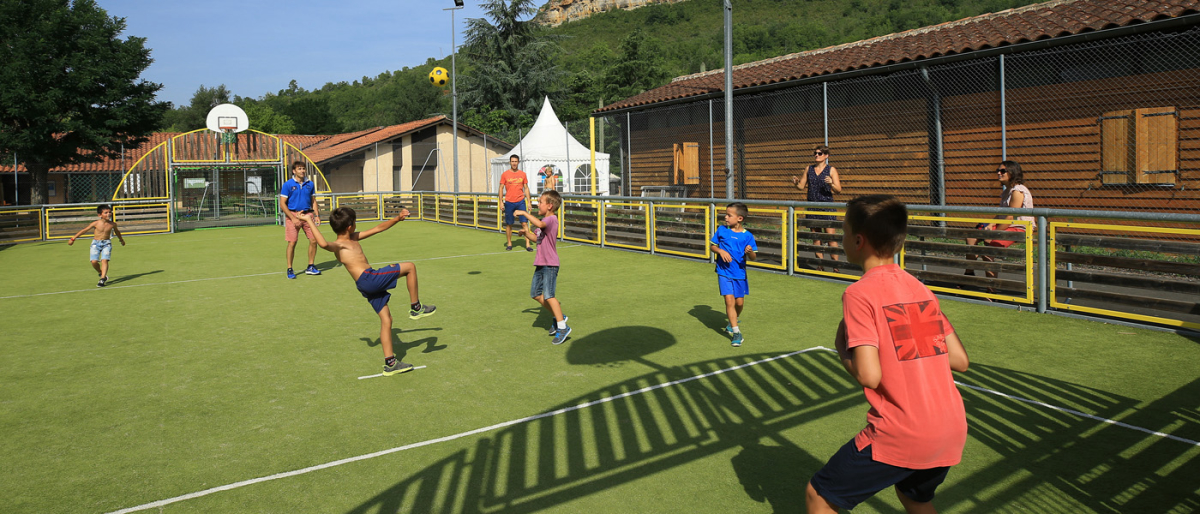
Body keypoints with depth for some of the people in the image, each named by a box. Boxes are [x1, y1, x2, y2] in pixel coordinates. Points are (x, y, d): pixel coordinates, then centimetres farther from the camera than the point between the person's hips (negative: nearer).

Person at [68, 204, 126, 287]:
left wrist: (122, 240, 37)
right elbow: (84, 230, 1)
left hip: (106, 243, 0)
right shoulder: (96, 223, -8)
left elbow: (117, 232, 20)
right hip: (96, 243, 0)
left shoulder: (112, 224, -2)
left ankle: (102, 279, -15)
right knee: (94, 261, -10)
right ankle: (100, 273, 19)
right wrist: (73, 239, 3)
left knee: (104, 260, -16)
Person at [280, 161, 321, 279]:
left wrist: (317, 215, 4)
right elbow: (282, 204, -5)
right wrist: (293, 218, -12)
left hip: (308, 214, 4)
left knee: (314, 240, 1)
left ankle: (310, 267, 16)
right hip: (293, 214, -4)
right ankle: (289, 269, 6)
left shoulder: (310, 184, 10)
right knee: (292, 242, -5)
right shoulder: (288, 185, -3)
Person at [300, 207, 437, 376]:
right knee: (410, 267, -2)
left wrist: (397, 219, 22)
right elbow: (323, 244, -32)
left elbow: (378, 228, 27)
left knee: (386, 319, 10)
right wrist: (310, 222, -29)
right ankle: (416, 307, 9)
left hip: (370, 285, 9)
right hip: (368, 278, -9)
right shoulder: (338, 245, -8)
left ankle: (390, 363, 13)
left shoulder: (354, 238, 21)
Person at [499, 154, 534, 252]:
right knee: (508, 224, 6)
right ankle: (509, 243, 19)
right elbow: (501, 188, 4)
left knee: (524, 223, -6)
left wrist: (528, 202, 5)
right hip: (509, 202, 0)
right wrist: (501, 202, -3)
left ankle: (527, 244, -6)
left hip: (520, 202, 1)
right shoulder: (505, 174, 2)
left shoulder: (523, 174, 6)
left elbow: (526, 188, 10)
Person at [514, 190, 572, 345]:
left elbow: (539, 224, -37)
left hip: (550, 264, -10)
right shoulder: (544, 221, 15)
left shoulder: (551, 219, -16)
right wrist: (525, 233, 7)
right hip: (540, 264, 10)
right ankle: (558, 316, 25)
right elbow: (535, 236, 26)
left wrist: (524, 213, -27)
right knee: (535, 294, 13)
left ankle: (563, 327, -8)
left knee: (548, 295, -14)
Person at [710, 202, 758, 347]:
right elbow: (712, 245, 8)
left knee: (739, 302, 10)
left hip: (740, 273, 1)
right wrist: (720, 251, -13)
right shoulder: (721, 230, -3)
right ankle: (736, 332, -4)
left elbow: (753, 258, -4)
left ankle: (734, 320, 43)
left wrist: (750, 252, -27)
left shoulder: (747, 236, -6)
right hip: (724, 272, -1)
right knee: (729, 300, -10)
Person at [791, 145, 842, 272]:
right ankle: (820, 265, 14)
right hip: (812, 206, 4)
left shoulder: (831, 170, 1)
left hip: (827, 206, -4)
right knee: (816, 237, 7)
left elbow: (838, 190, -4)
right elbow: (802, 186, 16)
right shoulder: (809, 169, 12)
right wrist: (796, 183, -5)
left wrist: (831, 184, -23)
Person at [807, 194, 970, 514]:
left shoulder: (859, 293, -12)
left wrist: (842, 350, -1)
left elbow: (869, 376, -19)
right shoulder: (921, 289, 9)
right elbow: (960, 361, 10)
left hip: (899, 434, -7)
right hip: (953, 431, 7)